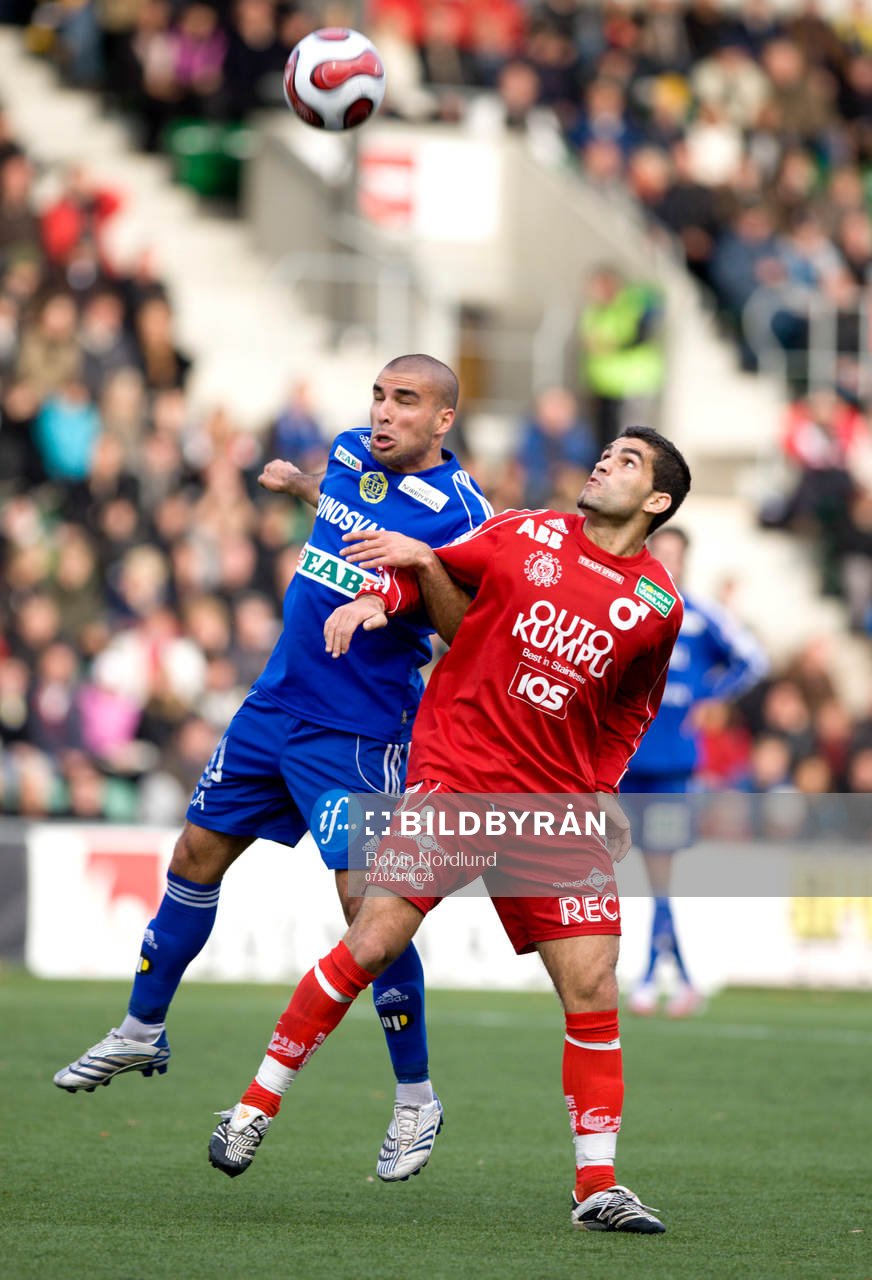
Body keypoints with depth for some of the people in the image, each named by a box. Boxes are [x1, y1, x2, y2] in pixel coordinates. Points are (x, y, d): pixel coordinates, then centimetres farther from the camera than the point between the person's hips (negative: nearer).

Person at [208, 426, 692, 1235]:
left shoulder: (657, 606, 4)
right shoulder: (524, 536, 2)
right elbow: (432, 576, 15)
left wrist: (601, 791, 5)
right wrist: (378, 596, -2)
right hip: (454, 777, -2)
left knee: (593, 990, -6)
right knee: (371, 943, -9)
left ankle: (598, 1189, 2)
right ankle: (256, 1107, 5)